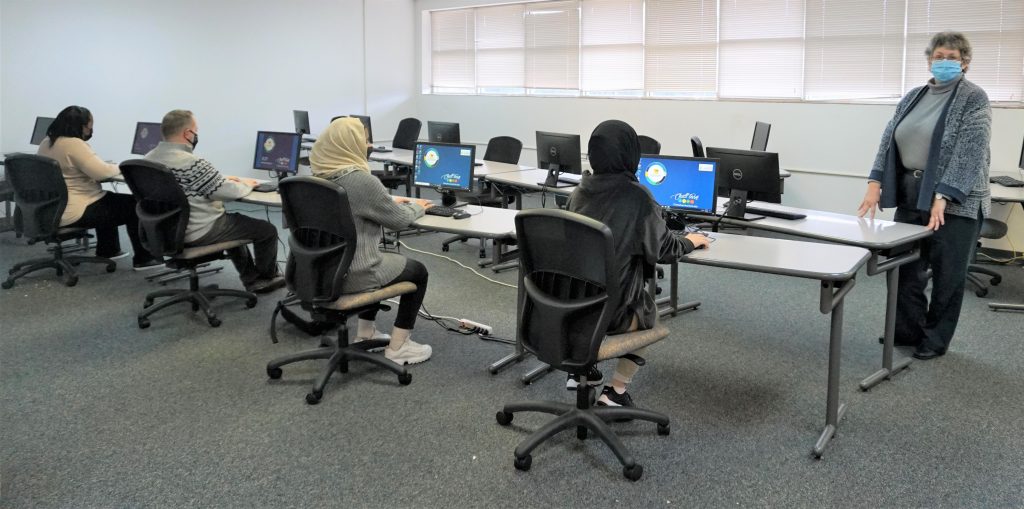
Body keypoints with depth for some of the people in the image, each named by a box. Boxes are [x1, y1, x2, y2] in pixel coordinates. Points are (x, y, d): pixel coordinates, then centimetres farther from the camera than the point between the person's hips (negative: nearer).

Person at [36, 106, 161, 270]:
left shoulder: (47, 142, 10)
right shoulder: (73, 144, -20)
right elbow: (102, 172, -23)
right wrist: (117, 167, -2)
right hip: (71, 212, -10)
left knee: (110, 200, 30)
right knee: (133, 205, 0)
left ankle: (108, 250, 34)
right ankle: (143, 259, 6)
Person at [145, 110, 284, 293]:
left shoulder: (149, 158, 1)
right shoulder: (191, 163, -27)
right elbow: (229, 192, -21)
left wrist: (222, 180, 13)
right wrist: (246, 184, 0)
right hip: (199, 233, -9)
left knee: (232, 223, 33)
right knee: (267, 230, 6)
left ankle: (252, 279, 34)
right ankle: (268, 277, 31)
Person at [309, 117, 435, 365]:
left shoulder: (320, 175, 3)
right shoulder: (361, 180, -23)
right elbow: (398, 219, -11)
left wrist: (390, 201, 21)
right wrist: (416, 207, 8)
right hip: (351, 274, -8)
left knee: (374, 259, 34)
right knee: (417, 271, 14)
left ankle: (365, 333, 36)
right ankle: (398, 347, 15)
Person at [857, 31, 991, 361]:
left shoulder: (974, 99, -7)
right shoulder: (913, 97, 11)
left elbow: (969, 153, -16)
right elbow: (889, 140, 6)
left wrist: (943, 198, -24)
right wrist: (875, 182, -7)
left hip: (954, 202, -5)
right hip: (910, 197, 6)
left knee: (947, 274, 4)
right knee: (904, 267, 9)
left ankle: (936, 340, 17)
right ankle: (908, 331, 24)